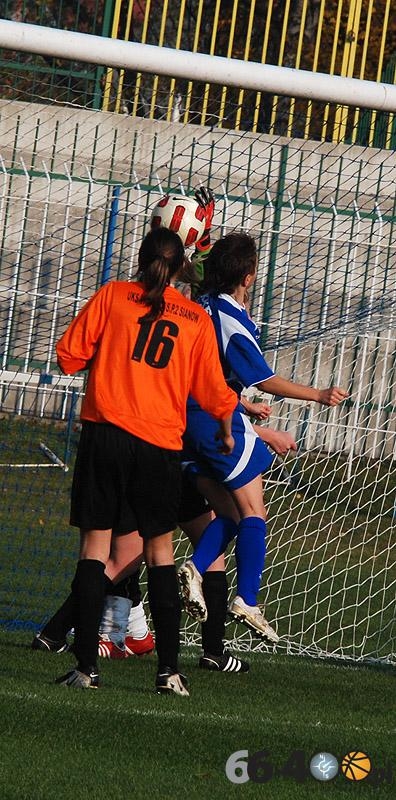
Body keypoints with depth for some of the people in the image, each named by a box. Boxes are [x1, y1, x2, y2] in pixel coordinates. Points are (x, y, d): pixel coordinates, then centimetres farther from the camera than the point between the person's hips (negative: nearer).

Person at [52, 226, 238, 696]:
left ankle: (86, 666, -4)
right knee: (160, 550, 11)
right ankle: (168, 670, 6)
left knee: (94, 545, 2)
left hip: (106, 433, -1)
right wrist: (226, 433, 27)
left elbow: (69, 356, 1)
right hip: (161, 445, 1)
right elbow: (214, 392, 8)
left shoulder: (113, 295, 3)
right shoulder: (197, 319, 7)